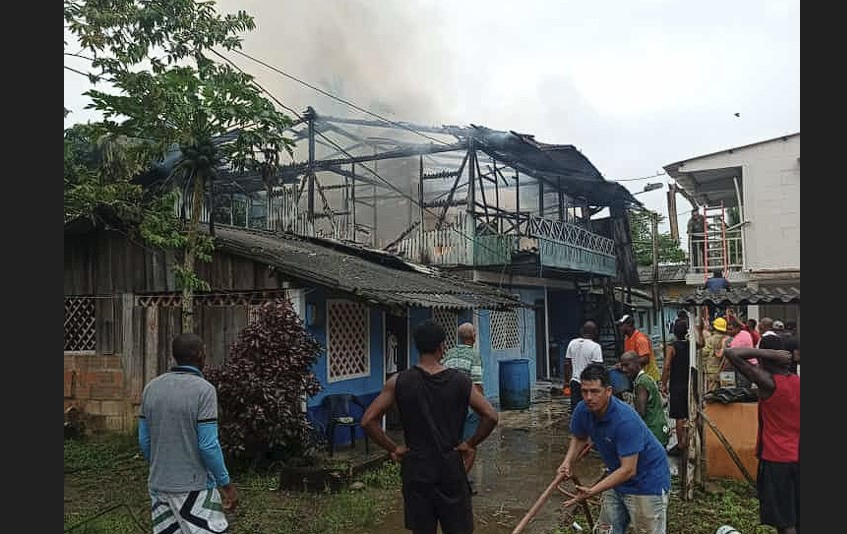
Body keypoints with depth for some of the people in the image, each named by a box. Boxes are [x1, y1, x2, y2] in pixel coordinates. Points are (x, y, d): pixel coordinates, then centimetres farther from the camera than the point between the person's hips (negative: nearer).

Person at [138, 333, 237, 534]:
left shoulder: (151, 387, 4)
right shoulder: (203, 389, -16)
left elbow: (144, 440, 8)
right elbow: (208, 446, -19)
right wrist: (226, 484, -9)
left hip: (158, 485, 7)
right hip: (194, 487, -7)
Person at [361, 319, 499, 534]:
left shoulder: (399, 382, -6)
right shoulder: (460, 381, -6)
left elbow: (368, 421, -9)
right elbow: (491, 416, -9)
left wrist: (393, 449, 0)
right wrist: (471, 444, 2)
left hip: (416, 468, 1)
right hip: (451, 468, 0)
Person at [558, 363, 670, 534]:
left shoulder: (626, 420, -33)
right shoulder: (582, 410, -12)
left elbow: (628, 470, -33)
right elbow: (579, 438, 9)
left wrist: (592, 492, -37)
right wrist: (568, 462, -9)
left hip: (647, 480, -7)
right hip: (617, 475, 7)